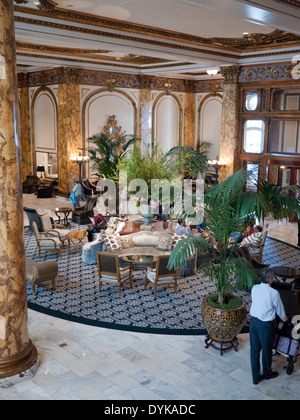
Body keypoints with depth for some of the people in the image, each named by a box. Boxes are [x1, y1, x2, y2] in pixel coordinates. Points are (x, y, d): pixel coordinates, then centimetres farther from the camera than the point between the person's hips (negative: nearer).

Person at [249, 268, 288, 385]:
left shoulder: (254, 288, -5)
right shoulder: (273, 293, -21)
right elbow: (280, 309, -6)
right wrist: (284, 318, 17)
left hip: (254, 322, 5)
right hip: (266, 325, -5)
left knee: (254, 349, 15)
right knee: (266, 350, 17)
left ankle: (256, 377, 28)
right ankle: (267, 373, 40)